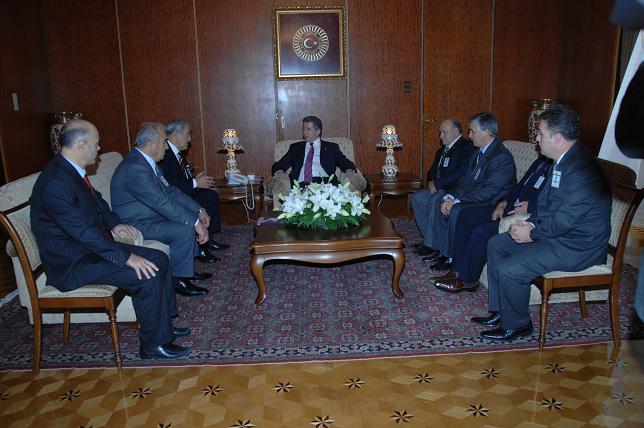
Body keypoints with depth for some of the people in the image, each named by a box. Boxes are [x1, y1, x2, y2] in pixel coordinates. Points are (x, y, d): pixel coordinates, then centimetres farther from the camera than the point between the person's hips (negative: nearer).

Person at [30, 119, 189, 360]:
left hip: (89, 245, 10)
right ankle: (153, 344, -5)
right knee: (147, 274, -22)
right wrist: (127, 257, -26)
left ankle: (163, 324, 15)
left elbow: (96, 201, 23)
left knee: (158, 260, 3)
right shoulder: (55, 183, -25)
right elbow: (85, 232, -28)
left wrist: (114, 223, 7)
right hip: (72, 263, -10)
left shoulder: (71, 170, 5)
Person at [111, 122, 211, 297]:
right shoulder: (134, 167, -26)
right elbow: (162, 202, -30)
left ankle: (187, 269, 19)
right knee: (185, 231, -24)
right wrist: (196, 223, -28)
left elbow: (170, 190, 9)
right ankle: (179, 280, -6)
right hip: (135, 224, -11)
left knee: (189, 219, 13)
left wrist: (199, 211, 2)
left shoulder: (146, 160, 6)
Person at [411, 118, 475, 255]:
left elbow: (460, 173, -23)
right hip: (440, 189, 9)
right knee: (417, 197, -8)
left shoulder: (467, 148, -10)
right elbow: (432, 171, 20)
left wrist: (436, 184, -18)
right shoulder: (443, 149, 18)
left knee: (434, 201, -30)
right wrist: (431, 183, -4)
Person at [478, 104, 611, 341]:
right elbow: (545, 202, 14)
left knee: (509, 270, -22)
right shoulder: (562, 161, 6)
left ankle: (515, 325, 5)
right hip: (555, 231, 11)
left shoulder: (582, 169, -26)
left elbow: (564, 220, -26)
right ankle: (498, 311, 18)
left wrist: (532, 233, -13)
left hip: (577, 247, -11)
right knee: (496, 244, 11)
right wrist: (530, 223, -2)